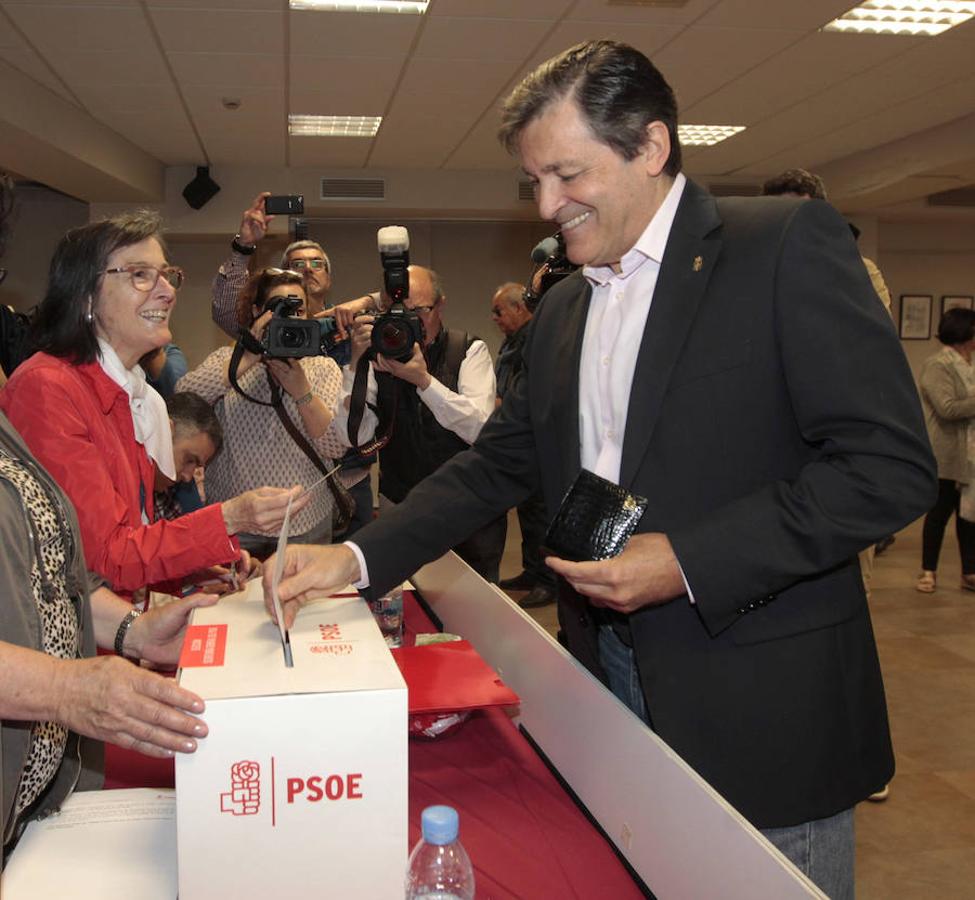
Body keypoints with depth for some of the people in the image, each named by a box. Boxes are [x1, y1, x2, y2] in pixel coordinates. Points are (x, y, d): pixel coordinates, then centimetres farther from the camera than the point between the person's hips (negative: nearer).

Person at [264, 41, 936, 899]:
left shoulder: (787, 245, -10)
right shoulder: (561, 309, 11)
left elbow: (891, 463, -16)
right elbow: (498, 464, 12)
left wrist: (688, 562, -21)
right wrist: (356, 559, -1)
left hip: (764, 707, -6)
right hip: (610, 679, 6)